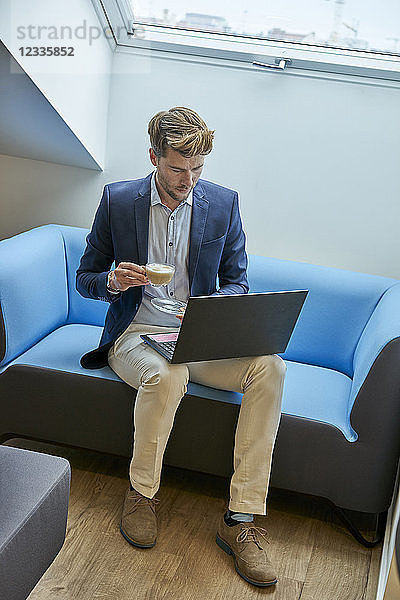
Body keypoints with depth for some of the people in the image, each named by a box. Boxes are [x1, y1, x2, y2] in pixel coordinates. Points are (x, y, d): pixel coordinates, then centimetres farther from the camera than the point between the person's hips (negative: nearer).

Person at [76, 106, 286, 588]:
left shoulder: (223, 202, 4)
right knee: (167, 377, -38)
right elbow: (85, 278, 6)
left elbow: (237, 281, 9)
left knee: (269, 366, -27)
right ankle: (142, 493, -9)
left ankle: (240, 519, -22)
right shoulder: (117, 199, 0)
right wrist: (113, 281, -18)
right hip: (136, 335, -2)